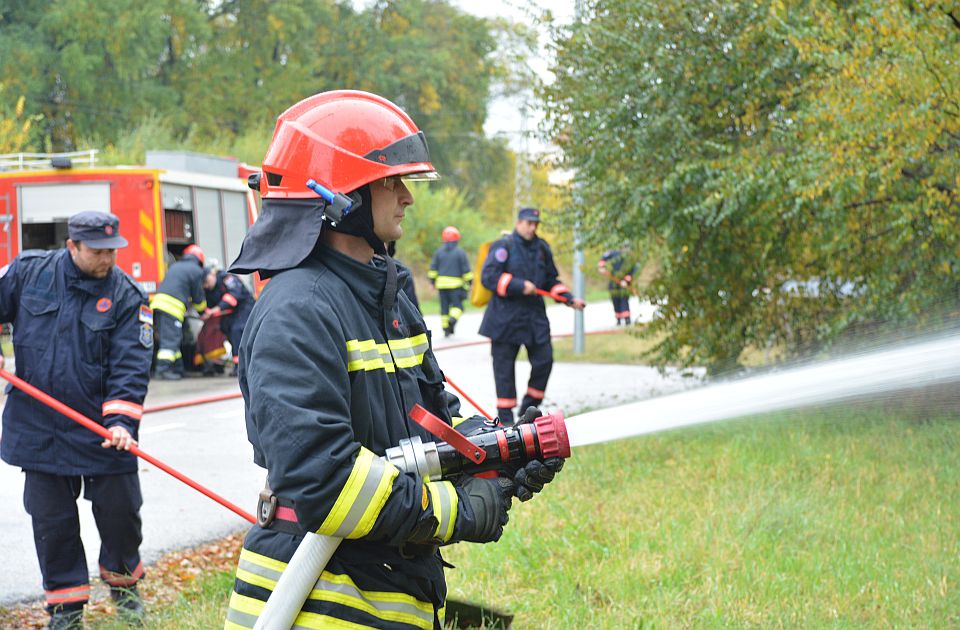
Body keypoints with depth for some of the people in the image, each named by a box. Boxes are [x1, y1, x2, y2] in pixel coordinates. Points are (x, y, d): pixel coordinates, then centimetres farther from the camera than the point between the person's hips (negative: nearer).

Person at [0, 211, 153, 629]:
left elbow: (130, 366, -12)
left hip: (103, 431, -1)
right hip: (39, 429, 1)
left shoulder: (126, 297, -7)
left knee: (120, 510, 8)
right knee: (52, 520, 8)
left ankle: (122, 580, 35)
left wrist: (121, 420, -22)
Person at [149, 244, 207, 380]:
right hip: (172, 307, -7)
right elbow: (198, 297, 8)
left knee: (173, 339, 14)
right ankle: (163, 369, -19)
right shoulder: (196, 270, 5)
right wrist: (202, 310, 27)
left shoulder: (175, 266, 27)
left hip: (158, 302, 8)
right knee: (170, 340, -10)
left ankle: (177, 369, 17)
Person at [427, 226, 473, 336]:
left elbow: (433, 268, 7)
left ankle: (445, 329, 7)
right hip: (455, 284, -3)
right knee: (457, 305, 1)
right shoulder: (460, 252, -2)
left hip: (441, 283, 3)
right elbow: (466, 269, -2)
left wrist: (433, 281, 15)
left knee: (444, 306, 8)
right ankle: (453, 318, -27)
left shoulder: (438, 252, 7)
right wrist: (469, 281, 5)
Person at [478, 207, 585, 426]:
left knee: (544, 360, 1)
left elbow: (551, 280, 22)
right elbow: (488, 276, -16)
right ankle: (505, 415, 10)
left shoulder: (541, 248, 14)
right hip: (506, 316, -5)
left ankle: (529, 408, 18)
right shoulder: (504, 246, -6)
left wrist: (569, 299, 8)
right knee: (504, 366, 1)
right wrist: (519, 286, -21)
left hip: (535, 315, 5)